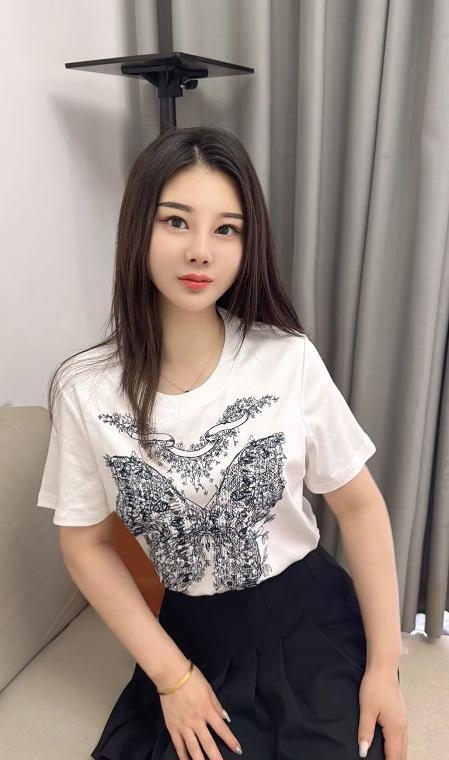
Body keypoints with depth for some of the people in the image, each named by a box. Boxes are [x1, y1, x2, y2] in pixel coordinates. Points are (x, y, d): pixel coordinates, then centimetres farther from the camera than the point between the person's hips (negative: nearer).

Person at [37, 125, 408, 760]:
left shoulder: (290, 359, -17)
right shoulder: (85, 390, -14)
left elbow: (359, 503, -6)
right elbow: (86, 544, -4)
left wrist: (384, 664, -6)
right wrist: (171, 674, -6)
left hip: (312, 623, 0)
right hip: (194, 635, 1)